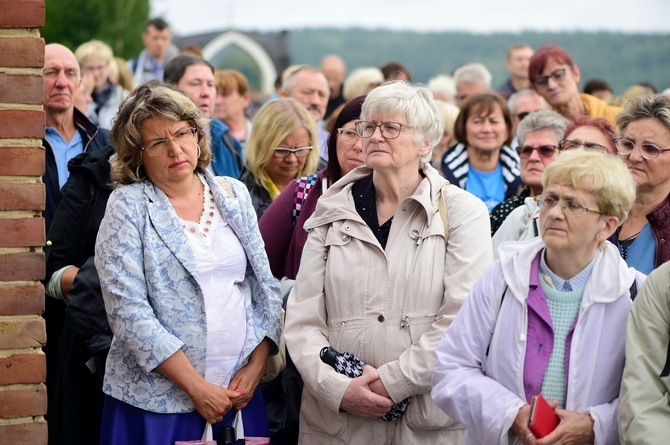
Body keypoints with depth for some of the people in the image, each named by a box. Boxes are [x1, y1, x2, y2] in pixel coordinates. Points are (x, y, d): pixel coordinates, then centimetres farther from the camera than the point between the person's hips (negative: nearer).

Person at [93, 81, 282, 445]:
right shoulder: (127, 207, -5)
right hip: (158, 401, -4)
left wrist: (256, 366, -4)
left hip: (240, 394, 4)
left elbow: (265, 287, 10)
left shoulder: (234, 195, 8)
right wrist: (197, 387, -15)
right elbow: (127, 311, -13)